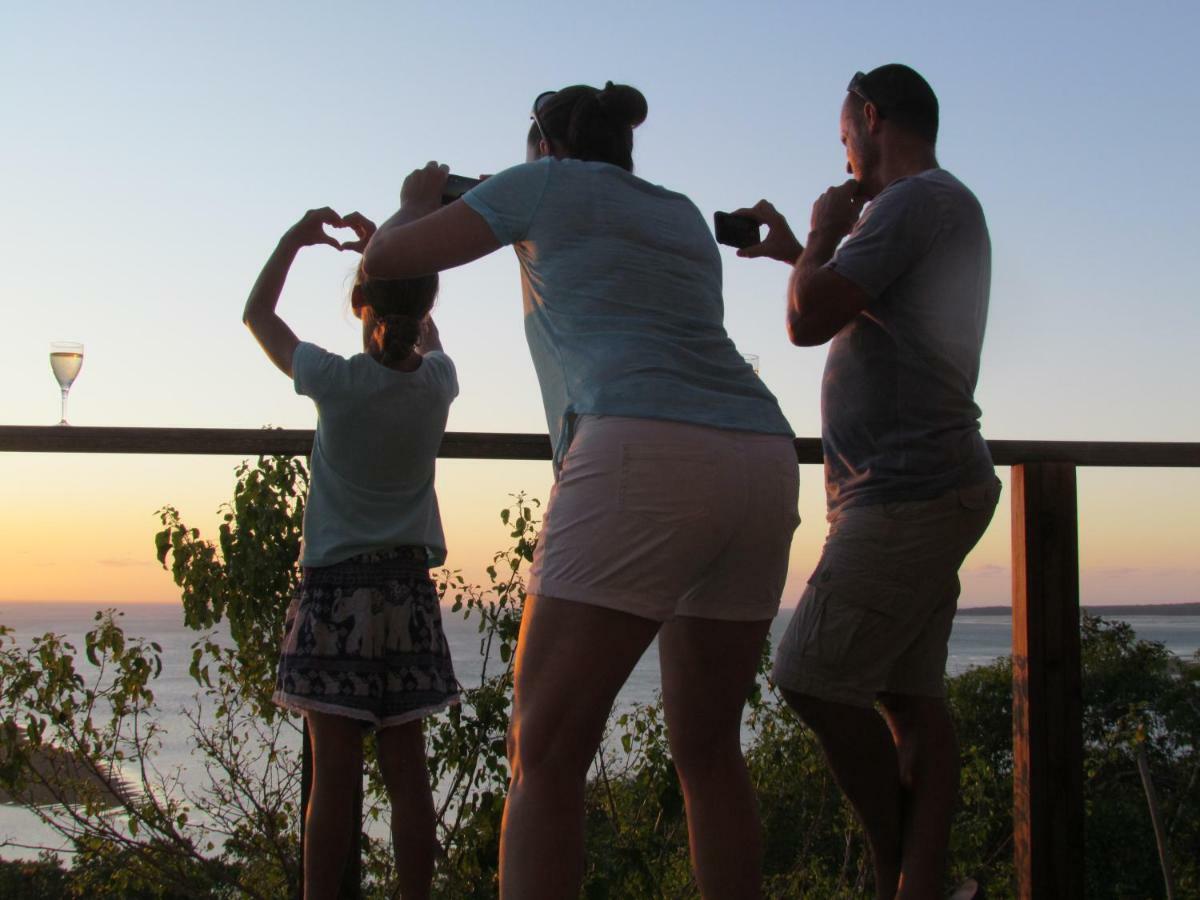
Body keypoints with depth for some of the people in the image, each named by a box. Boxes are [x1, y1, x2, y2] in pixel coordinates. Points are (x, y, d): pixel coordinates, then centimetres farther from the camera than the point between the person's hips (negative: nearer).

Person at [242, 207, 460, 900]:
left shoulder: (336, 381, -10)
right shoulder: (437, 381, -1)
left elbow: (257, 313, 6)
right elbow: (425, 332, 25)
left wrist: (297, 238, 14)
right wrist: (383, 246, 25)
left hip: (335, 591, -3)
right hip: (409, 589, 3)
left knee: (335, 771, -3)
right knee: (407, 767, 5)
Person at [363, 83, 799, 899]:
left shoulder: (547, 182, 16)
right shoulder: (684, 214, 32)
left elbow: (386, 259, 16)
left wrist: (418, 205, 38)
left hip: (644, 462, -7)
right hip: (761, 466, 7)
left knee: (545, 756, -3)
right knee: (707, 750, 18)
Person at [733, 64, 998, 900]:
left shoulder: (918, 200, -12)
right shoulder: (944, 209, 21)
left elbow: (809, 320, -18)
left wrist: (826, 234, -1)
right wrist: (794, 251, 37)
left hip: (909, 493, -10)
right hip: (919, 492, 10)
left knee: (814, 681, -7)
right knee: (909, 699, 5)